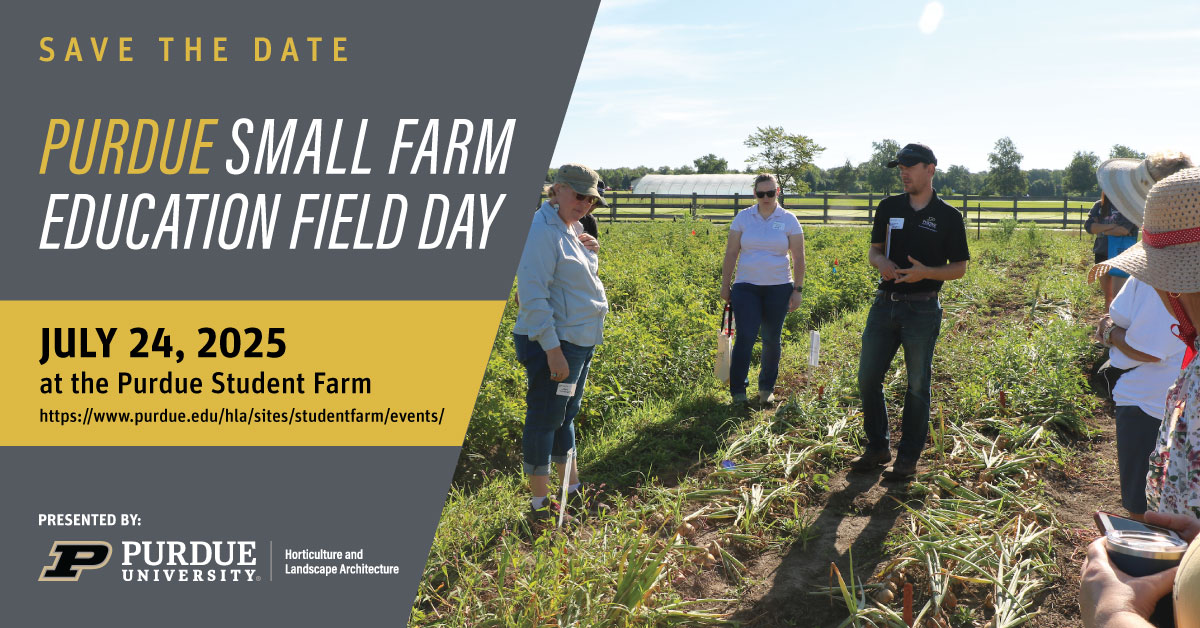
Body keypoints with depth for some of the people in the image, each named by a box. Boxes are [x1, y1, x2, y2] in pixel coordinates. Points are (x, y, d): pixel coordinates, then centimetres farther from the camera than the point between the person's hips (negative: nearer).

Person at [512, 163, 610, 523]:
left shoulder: (573, 228, 11)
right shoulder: (543, 231, -18)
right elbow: (533, 296, -22)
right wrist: (553, 350, -23)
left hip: (580, 341, 10)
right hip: (553, 343, -10)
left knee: (565, 416, 19)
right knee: (544, 421, 0)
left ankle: (573, 492, 31)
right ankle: (540, 505, 9)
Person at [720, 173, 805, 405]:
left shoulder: (788, 220, 3)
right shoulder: (743, 217, 5)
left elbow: (798, 258, 5)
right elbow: (731, 253, 7)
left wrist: (797, 289, 0)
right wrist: (725, 285, 5)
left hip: (778, 288, 0)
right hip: (746, 287, 0)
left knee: (772, 340, 7)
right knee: (744, 338, -10)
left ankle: (767, 388, 23)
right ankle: (738, 391, -3)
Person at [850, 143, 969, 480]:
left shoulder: (948, 217, -3)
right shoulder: (889, 207, 8)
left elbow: (959, 268, -1)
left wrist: (926, 272, -19)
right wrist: (881, 262, -9)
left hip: (922, 310, -4)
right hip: (885, 304, 4)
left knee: (917, 386, 3)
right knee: (868, 378, 6)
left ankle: (908, 457, 13)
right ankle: (877, 447, 22)